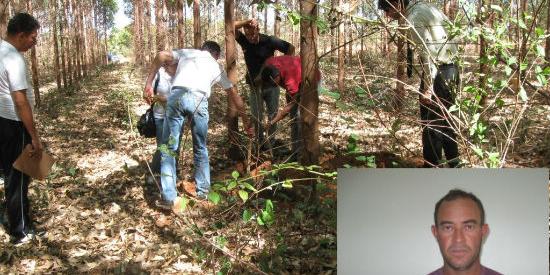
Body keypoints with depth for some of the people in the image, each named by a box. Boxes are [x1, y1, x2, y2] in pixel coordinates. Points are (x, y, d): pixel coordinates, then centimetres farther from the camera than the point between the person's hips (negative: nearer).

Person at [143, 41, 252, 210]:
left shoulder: (186, 52, 29)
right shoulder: (216, 66, 30)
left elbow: (161, 56, 11)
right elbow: (234, 95, 33)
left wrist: (148, 84, 11)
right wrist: (245, 120, 41)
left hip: (178, 95, 0)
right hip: (199, 100, 1)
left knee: (169, 148, 6)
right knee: (200, 149, 19)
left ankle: (170, 198, 2)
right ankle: (202, 192, 26)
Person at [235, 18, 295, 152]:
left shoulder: (269, 41, -13)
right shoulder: (244, 41, -7)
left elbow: (290, 48, -3)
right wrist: (247, 21, -32)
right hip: (255, 86, 1)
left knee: (273, 115, 7)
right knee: (256, 117, 0)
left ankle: (271, 143, 19)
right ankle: (261, 143, 11)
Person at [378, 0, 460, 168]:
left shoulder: (413, 18, -14)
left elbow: (428, 53, -22)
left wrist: (427, 88, -21)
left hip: (437, 73, -9)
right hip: (450, 70, 9)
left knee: (431, 124, -1)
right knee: (445, 121, 18)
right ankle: (454, 164, 28)